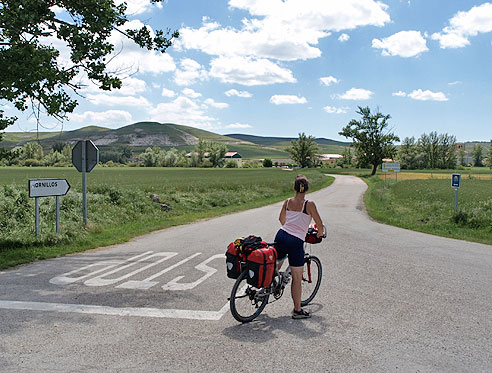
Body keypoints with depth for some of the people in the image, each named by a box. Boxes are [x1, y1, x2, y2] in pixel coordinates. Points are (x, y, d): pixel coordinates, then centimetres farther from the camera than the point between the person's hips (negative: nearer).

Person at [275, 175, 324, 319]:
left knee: (275, 267, 25)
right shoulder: (309, 204, -6)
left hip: (281, 236, 4)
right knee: (297, 279, 7)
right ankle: (297, 310, 16)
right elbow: (320, 225, -1)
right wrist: (320, 233, 21)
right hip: (296, 242, -4)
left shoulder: (287, 202, 8)